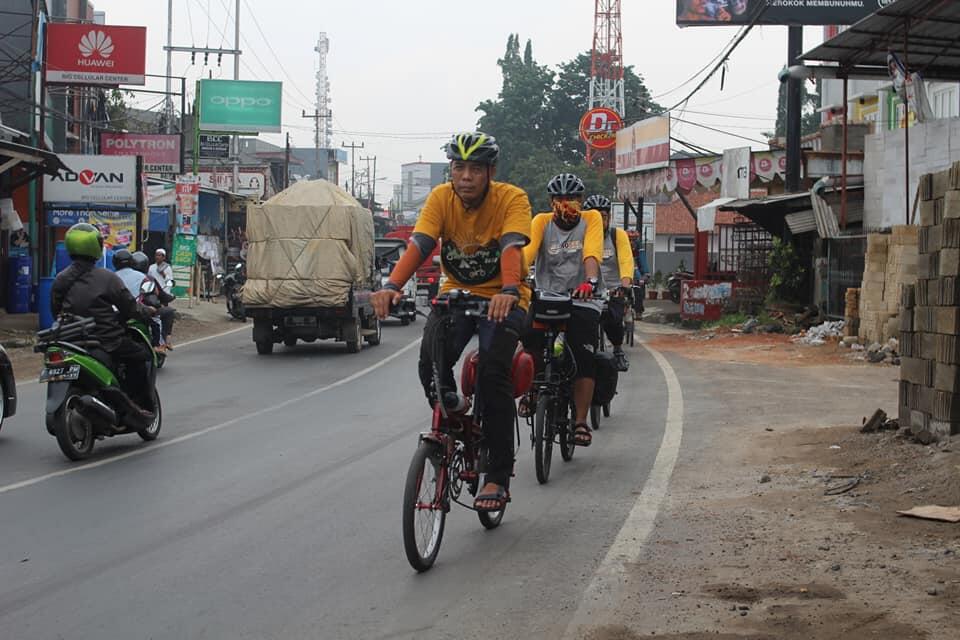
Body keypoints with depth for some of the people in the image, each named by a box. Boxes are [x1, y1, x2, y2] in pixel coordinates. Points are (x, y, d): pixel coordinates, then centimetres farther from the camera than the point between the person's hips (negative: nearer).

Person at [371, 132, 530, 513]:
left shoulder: (511, 199, -16)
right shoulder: (441, 198, -8)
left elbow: (511, 247, -31)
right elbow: (419, 244, -21)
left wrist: (509, 292, -51)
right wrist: (392, 286, -38)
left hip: (501, 299, -3)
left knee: (492, 371, -23)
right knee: (431, 359, -24)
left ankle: (499, 478, -16)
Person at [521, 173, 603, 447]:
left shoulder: (591, 219, -2)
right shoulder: (542, 222, 1)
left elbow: (592, 253, -18)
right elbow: (527, 251, -15)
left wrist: (591, 281, -38)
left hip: (582, 302, -1)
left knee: (584, 361, -14)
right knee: (532, 341, -24)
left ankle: (581, 422, -8)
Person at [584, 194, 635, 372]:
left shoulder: (618, 235, -3)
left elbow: (626, 261, -15)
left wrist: (625, 284, -34)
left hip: (614, 290, -1)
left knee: (612, 320, -23)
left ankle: (618, 349, 7)